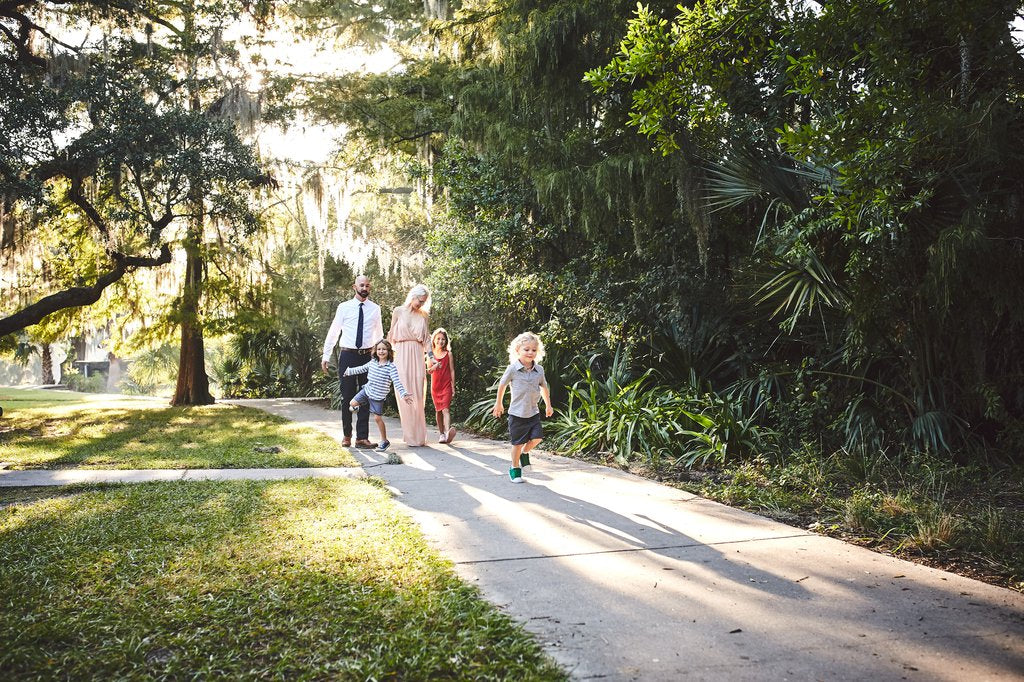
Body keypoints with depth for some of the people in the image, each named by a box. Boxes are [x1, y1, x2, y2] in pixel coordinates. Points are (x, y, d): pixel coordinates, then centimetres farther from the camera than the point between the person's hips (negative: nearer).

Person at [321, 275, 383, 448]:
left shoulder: (375, 309, 6)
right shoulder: (344, 307, 1)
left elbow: (379, 334, 13)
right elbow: (333, 331, 4)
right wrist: (326, 355, 1)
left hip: (367, 356, 2)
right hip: (347, 355, -1)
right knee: (347, 396, 4)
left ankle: (362, 437, 8)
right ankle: (347, 435, 17)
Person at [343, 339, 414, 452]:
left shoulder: (391, 367, -16)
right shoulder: (372, 363, 1)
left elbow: (397, 382, -21)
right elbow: (361, 369, 16)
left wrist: (404, 394, -32)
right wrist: (349, 371, 21)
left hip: (378, 396, -5)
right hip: (367, 390, 5)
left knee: (377, 418, -3)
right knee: (353, 403, 0)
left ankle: (384, 441, 10)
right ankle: (358, 407, 39)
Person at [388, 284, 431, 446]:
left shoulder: (424, 315, 9)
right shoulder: (398, 311, 5)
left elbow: (427, 339, 8)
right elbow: (392, 336, 9)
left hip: (417, 356, 2)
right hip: (402, 355, -2)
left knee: (418, 395, -1)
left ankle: (419, 435, 6)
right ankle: (409, 435, 2)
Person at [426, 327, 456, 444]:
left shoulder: (448, 354, 1)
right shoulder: (430, 355, 6)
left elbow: (452, 370, 3)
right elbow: (428, 371, 6)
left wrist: (453, 386, 0)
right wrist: (433, 367, -17)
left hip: (446, 385, -3)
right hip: (435, 385, 3)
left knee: (445, 409, -17)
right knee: (438, 410, 10)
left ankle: (448, 431, -32)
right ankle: (441, 433, 18)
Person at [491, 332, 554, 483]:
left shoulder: (539, 370, -1)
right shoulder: (512, 369, -12)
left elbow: (544, 387, 16)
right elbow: (502, 385, 3)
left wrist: (548, 405, 22)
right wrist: (498, 404, 13)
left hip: (533, 412, 3)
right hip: (517, 413, -3)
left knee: (537, 438, -9)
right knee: (518, 443, 4)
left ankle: (525, 453, 23)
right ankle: (514, 469, 24)